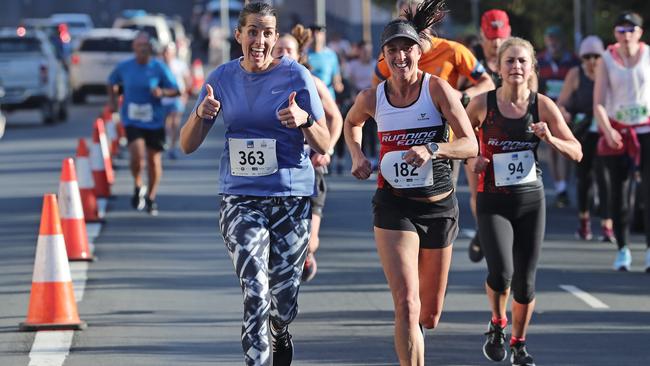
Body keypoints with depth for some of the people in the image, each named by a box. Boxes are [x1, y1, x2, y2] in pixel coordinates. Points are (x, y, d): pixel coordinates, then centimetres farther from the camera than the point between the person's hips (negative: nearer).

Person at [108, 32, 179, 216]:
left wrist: (163, 92, -21)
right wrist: (112, 100, 6)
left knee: (154, 160, 7)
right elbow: (112, 82, 19)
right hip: (132, 120, -1)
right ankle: (138, 186, 8)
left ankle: (151, 197, 27)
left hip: (154, 121, 1)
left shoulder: (159, 68, -4)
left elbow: (175, 90, -2)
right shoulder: (124, 67, 0)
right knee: (137, 155, -21)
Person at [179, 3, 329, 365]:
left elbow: (323, 146, -1)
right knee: (255, 292, -17)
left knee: (283, 304, 5)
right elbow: (188, 145, 5)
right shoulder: (223, 78, 3)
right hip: (240, 197, 1)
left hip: (291, 196, -1)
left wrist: (304, 120, -22)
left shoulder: (296, 75, -3)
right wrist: (201, 114, -15)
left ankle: (281, 335, 39)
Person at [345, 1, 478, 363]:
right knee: (407, 305, -19)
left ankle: (414, 336, 52)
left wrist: (432, 149, -32)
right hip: (395, 207, 0)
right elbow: (352, 123, 23)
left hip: (440, 207, 0)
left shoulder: (437, 89, -9)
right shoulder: (372, 98, -2)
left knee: (429, 316, 15)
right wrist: (358, 156, 6)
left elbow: (471, 145, -16)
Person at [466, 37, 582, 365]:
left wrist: (550, 139, -19)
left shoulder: (542, 105, -3)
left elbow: (576, 153, -1)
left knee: (525, 282, 4)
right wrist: (472, 157, -7)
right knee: (500, 273, -18)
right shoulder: (483, 104, -6)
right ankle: (497, 325, 13)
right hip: (492, 203, -2)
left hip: (531, 202, 2)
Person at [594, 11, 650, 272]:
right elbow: (598, 103, -4)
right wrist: (607, 130, -19)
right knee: (618, 195, 3)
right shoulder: (606, 60, 1)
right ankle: (622, 250, 14)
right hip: (617, 133, 1)